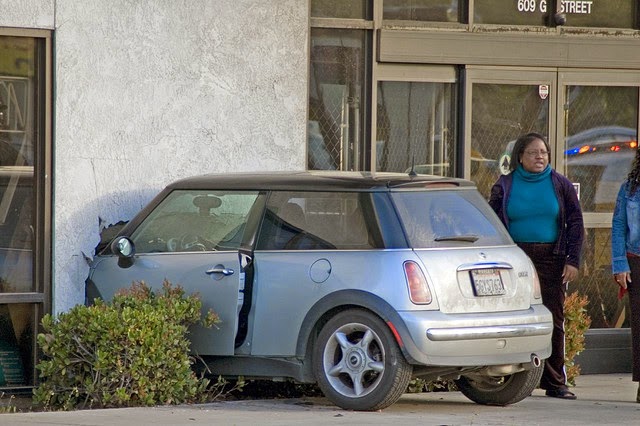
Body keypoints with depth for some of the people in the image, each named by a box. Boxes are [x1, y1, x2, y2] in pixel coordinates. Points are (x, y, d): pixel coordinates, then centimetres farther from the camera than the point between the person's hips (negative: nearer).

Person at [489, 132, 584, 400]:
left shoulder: (561, 185, 8)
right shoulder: (505, 186, 7)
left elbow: (575, 224, 9)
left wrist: (573, 260, 0)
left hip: (551, 259, 1)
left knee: (553, 321, 1)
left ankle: (555, 383, 5)